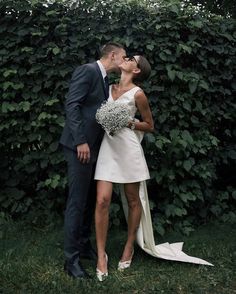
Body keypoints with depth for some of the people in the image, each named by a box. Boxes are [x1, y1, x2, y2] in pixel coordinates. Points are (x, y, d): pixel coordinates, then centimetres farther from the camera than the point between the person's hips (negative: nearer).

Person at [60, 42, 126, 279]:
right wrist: (80, 141, -22)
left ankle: (84, 245, 27)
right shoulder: (87, 71, -9)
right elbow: (71, 105, -18)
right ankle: (71, 258, 1)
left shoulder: (105, 80, 18)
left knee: (90, 200, 14)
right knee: (77, 201, -6)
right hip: (80, 146, -9)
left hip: (94, 146, 9)